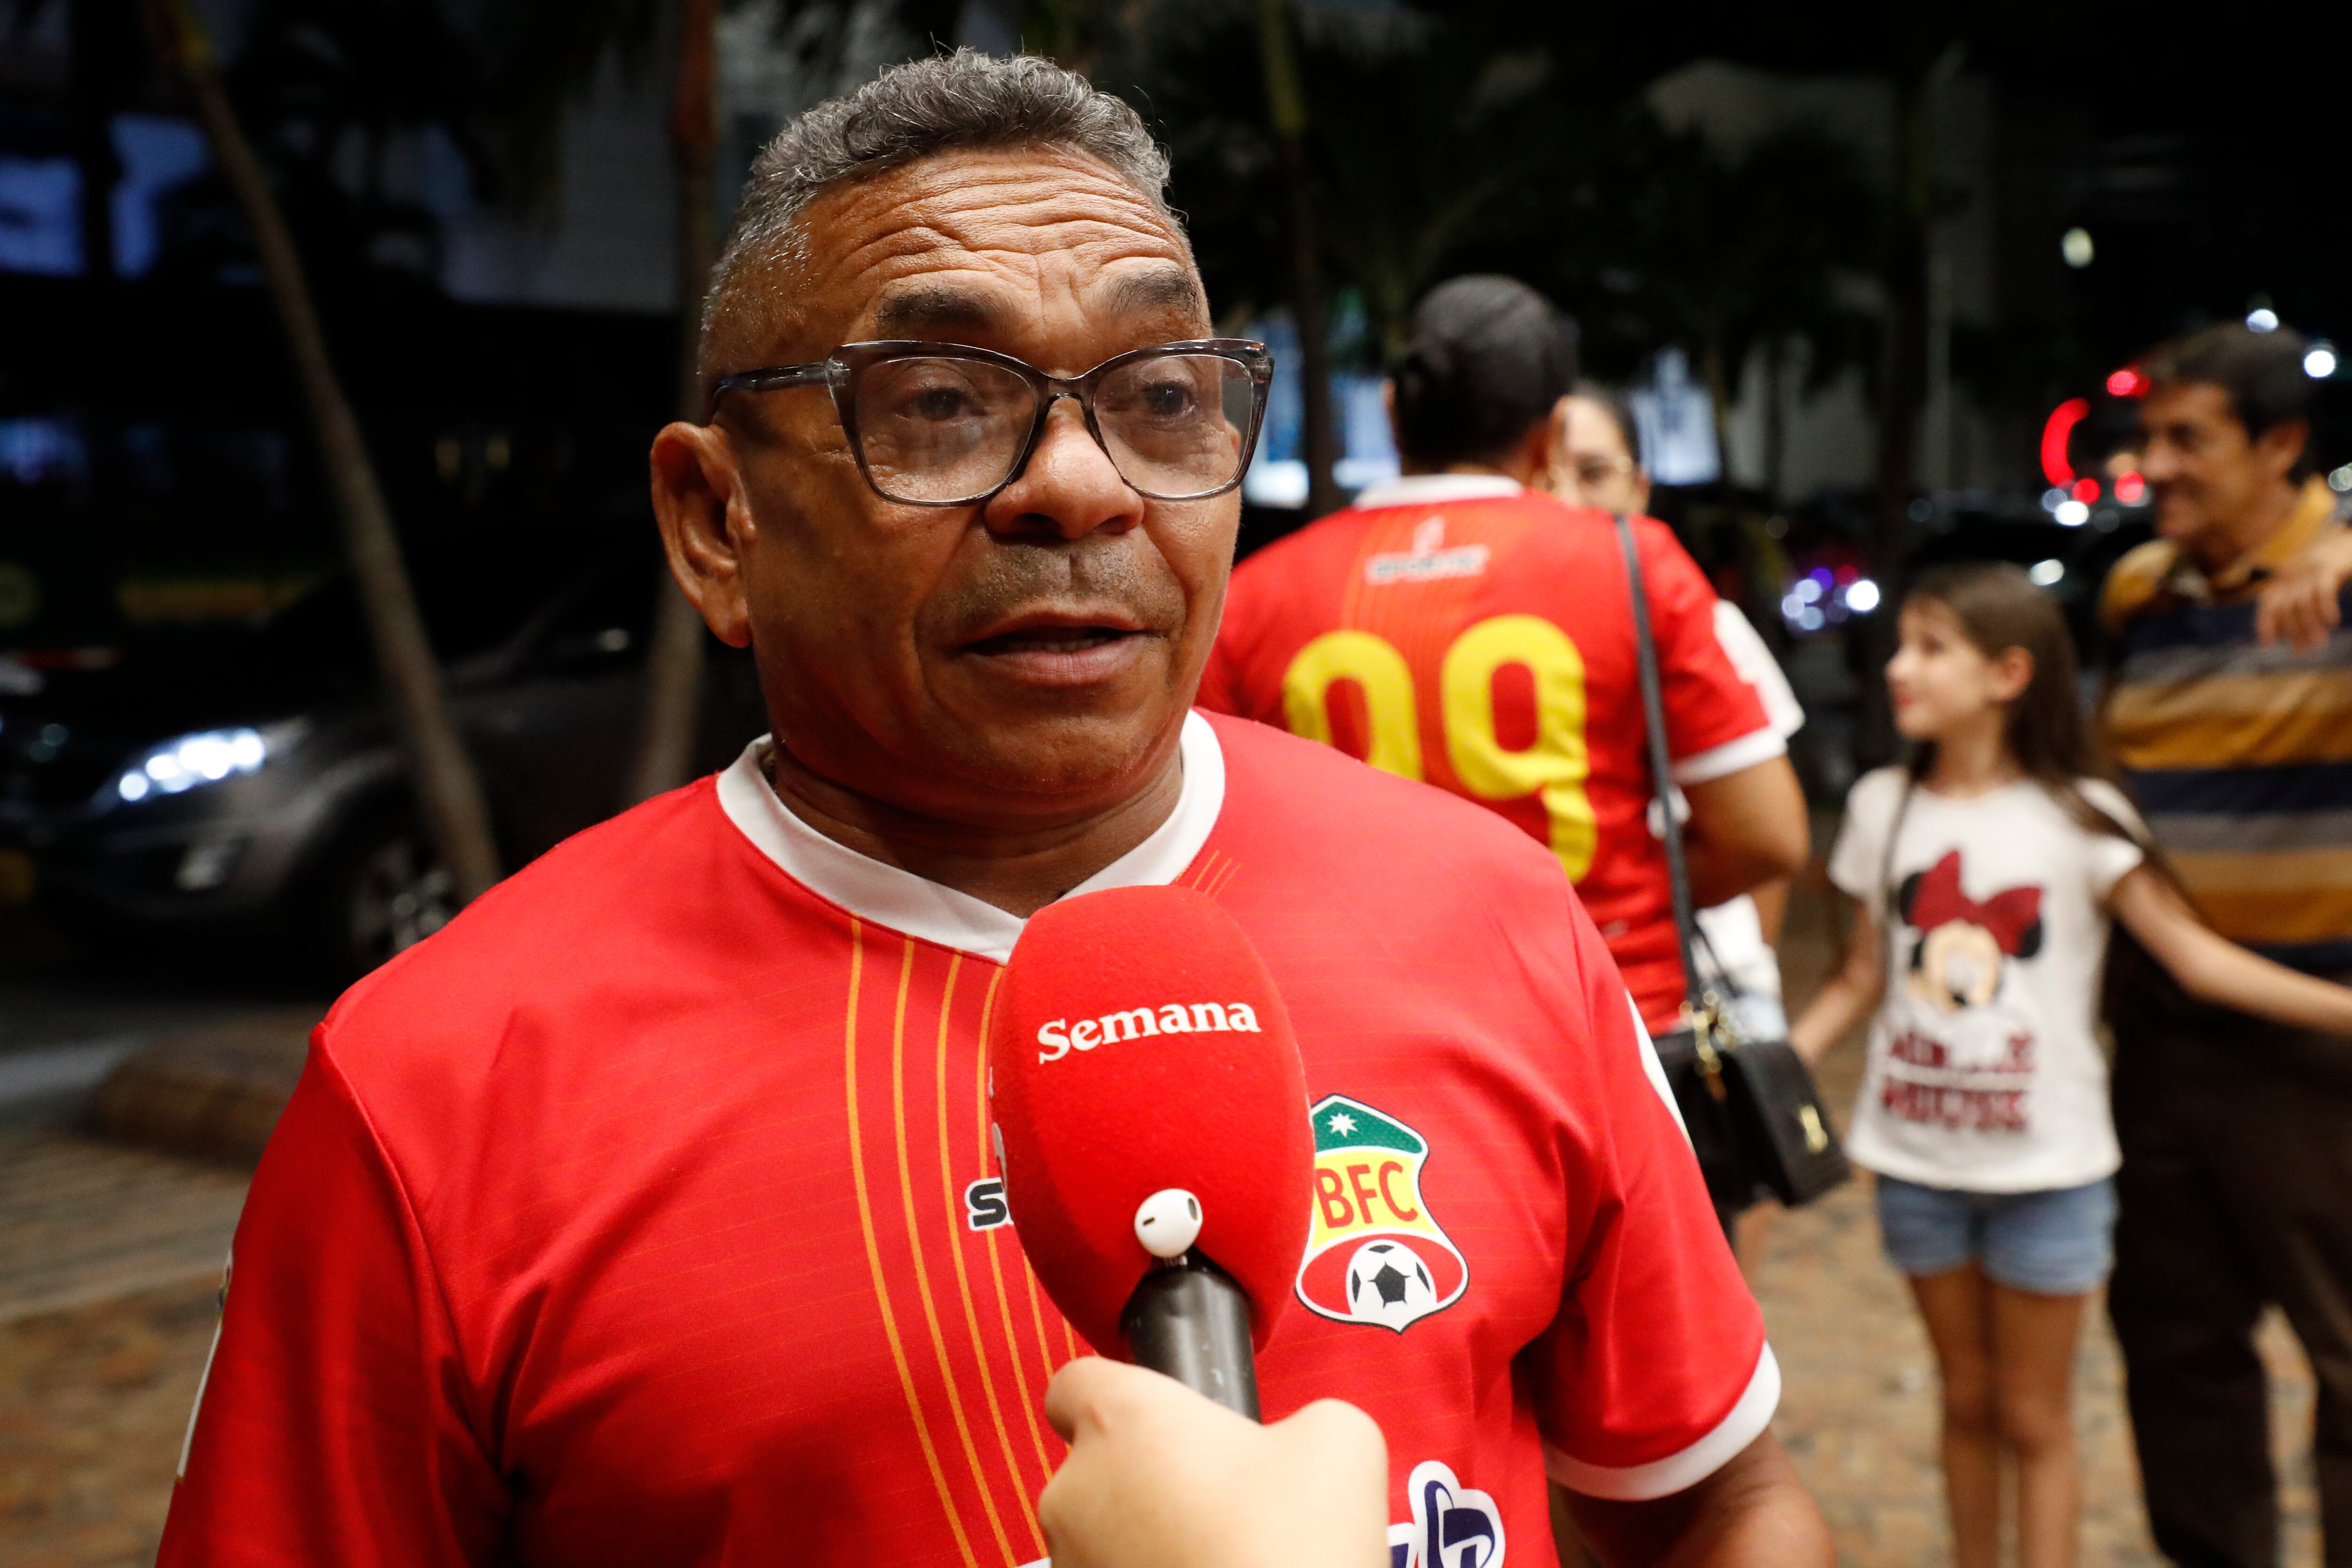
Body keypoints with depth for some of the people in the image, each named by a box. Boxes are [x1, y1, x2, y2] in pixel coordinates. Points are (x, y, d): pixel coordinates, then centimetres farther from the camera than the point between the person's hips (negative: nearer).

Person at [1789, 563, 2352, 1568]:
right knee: (1966, 1401, 17)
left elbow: (2197, 956, -10)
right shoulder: (1881, 807, 0)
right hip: (1918, 1162, 3)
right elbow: (1861, 981, 6)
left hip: (2046, 1168, -3)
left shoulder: (2078, 815, -9)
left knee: (2034, 1419, 9)